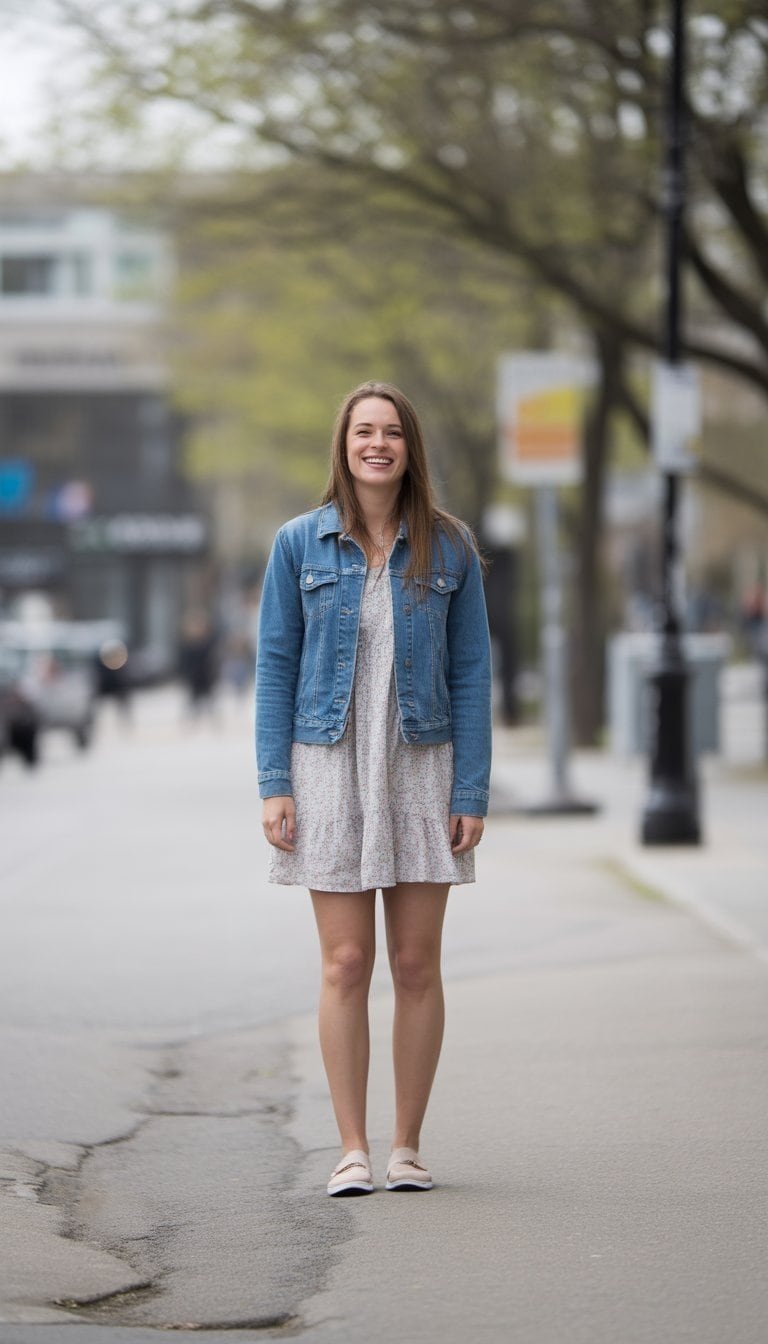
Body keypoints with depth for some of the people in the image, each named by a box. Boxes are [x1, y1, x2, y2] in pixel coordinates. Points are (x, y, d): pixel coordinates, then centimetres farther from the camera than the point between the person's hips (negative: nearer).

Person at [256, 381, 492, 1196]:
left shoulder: (449, 548, 2)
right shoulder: (300, 544, 1)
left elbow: (471, 673, 3)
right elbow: (275, 664, 3)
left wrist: (472, 793, -3)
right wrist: (274, 784, -5)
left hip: (421, 769, 1)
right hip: (330, 769, -1)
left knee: (417, 965, 2)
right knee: (345, 963, -3)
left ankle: (408, 1146, 11)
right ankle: (351, 1149, 3)